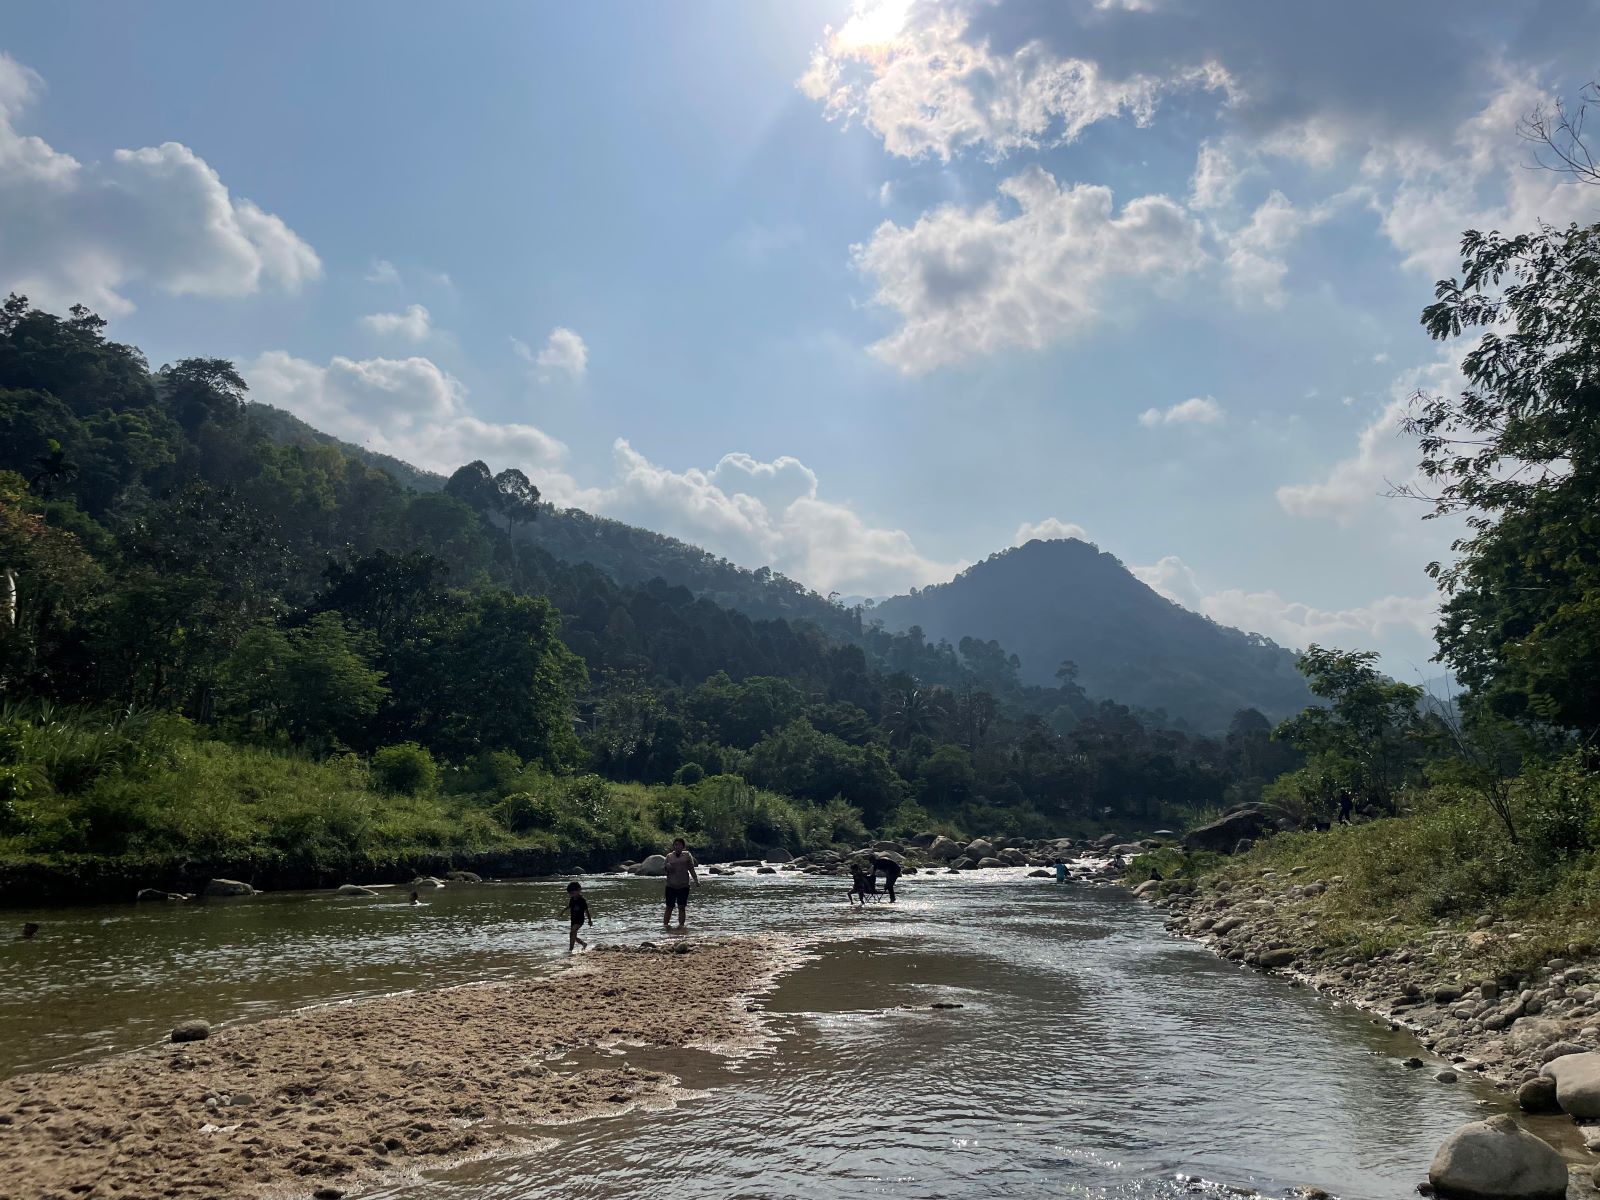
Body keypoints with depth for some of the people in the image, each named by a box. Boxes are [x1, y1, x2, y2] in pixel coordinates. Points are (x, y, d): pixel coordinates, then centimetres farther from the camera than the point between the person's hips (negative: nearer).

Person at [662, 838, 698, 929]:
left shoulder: (687, 855, 4)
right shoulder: (669, 856, 7)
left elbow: (691, 869, 5)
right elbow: (666, 870, 9)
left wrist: (696, 880, -5)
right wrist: (668, 867, -14)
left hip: (684, 885, 0)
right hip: (671, 885, 0)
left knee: (682, 907, 0)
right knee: (669, 907, 3)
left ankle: (681, 925, 3)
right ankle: (665, 924, 9)